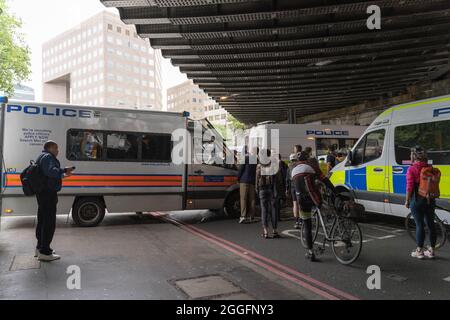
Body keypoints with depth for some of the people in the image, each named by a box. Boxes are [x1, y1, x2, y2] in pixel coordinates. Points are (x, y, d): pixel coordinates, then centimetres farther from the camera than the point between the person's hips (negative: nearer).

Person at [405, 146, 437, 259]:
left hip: (417, 200, -5)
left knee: (419, 225, 1)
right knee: (430, 224, 12)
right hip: (430, 200, 5)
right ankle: (431, 250, 22)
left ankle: (419, 251, 10)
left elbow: (409, 187, -14)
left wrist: (407, 201, -4)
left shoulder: (412, 169, -12)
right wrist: (431, 196, 19)